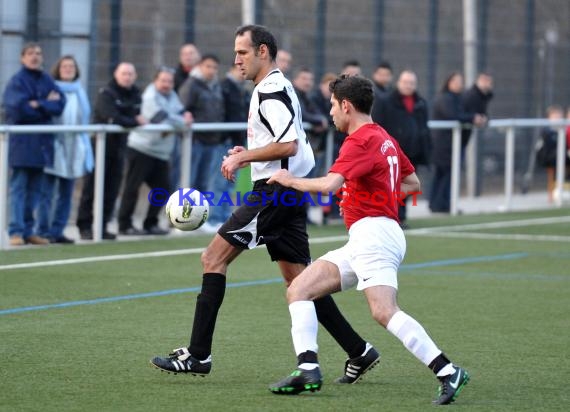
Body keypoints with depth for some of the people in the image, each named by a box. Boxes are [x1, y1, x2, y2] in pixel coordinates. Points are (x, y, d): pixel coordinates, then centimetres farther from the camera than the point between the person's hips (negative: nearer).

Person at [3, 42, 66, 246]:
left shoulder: (47, 81, 10)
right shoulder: (17, 81, -6)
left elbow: (59, 105, -2)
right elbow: (18, 109, -19)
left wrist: (38, 105, -16)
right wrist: (47, 104, -9)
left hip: (42, 141, 6)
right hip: (22, 140, -6)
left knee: (34, 189, 9)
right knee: (19, 187, -6)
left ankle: (28, 230, 15)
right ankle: (16, 231, -7)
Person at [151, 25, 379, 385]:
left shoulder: (271, 91, -13)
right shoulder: (277, 88, 19)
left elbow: (289, 145, -24)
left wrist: (243, 157, -15)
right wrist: (249, 155, 14)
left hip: (274, 193, -10)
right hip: (288, 193, 10)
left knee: (214, 258, -7)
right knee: (299, 279, 10)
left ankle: (198, 355, -7)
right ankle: (359, 352, 9)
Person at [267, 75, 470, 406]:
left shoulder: (361, 141, -10)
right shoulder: (385, 139, 20)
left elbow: (329, 184, -23)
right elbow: (413, 184, 28)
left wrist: (290, 180, -7)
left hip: (373, 232, -11)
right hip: (364, 241, 11)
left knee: (385, 312, -24)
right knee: (298, 290, 5)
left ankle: (448, 372, -26)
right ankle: (308, 369, -5)